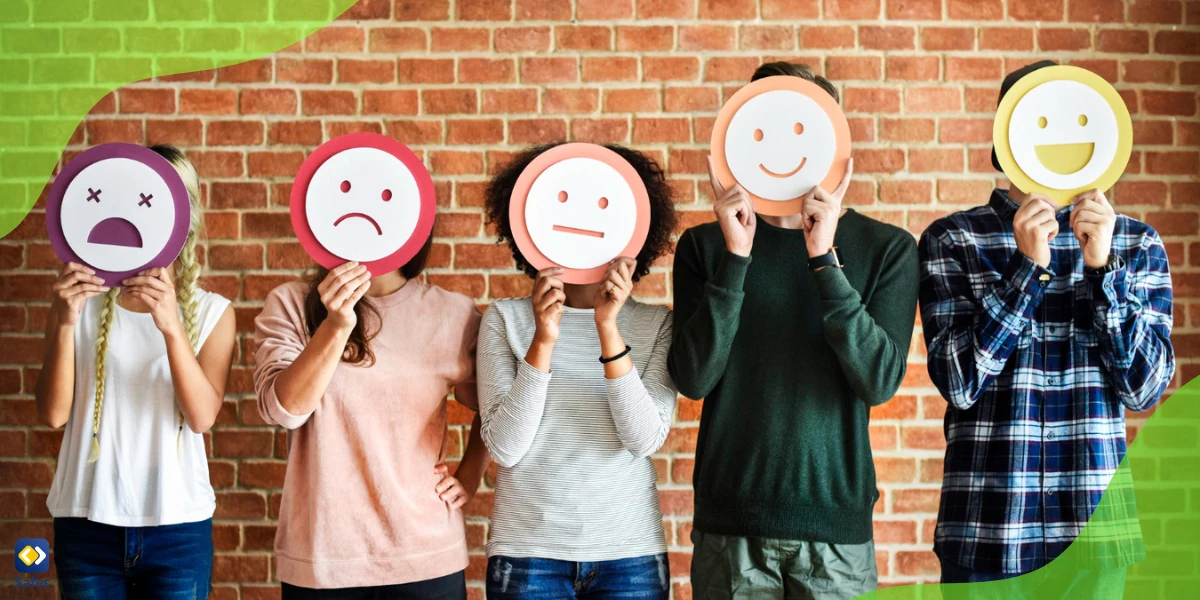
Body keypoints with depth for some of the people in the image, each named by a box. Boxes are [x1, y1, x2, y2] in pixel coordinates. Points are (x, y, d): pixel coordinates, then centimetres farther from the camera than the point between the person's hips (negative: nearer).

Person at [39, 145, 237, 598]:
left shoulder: (211, 312, 1)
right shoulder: (82, 304, 1)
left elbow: (202, 416, -12)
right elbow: (54, 413, -7)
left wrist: (171, 327, -25)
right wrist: (64, 324, -19)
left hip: (178, 525, 0)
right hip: (86, 523, 0)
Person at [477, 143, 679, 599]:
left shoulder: (657, 324, 1)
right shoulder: (505, 319, -1)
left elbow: (645, 439, -11)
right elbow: (506, 448, -9)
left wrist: (609, 330, -20)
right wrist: (543, 340, -19)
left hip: (631, 554, 1)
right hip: (528, 554, -1)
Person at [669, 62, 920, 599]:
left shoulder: (887, 249, 2)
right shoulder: (705, 246, 4)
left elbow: (879, 381, -10)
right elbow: (693, 378, -8)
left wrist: (825, 258, -17)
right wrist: (736, 256, -15)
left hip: (836, 526, 0)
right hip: (730, 526, 0)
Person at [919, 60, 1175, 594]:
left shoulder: (1137, 244, 6)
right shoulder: (952, 240, 0)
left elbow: (1145, 387, -1)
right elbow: (959, 382, -8)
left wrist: (1103, 267, -11)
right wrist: (1027, 267, -16)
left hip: (1099, 524, 1)